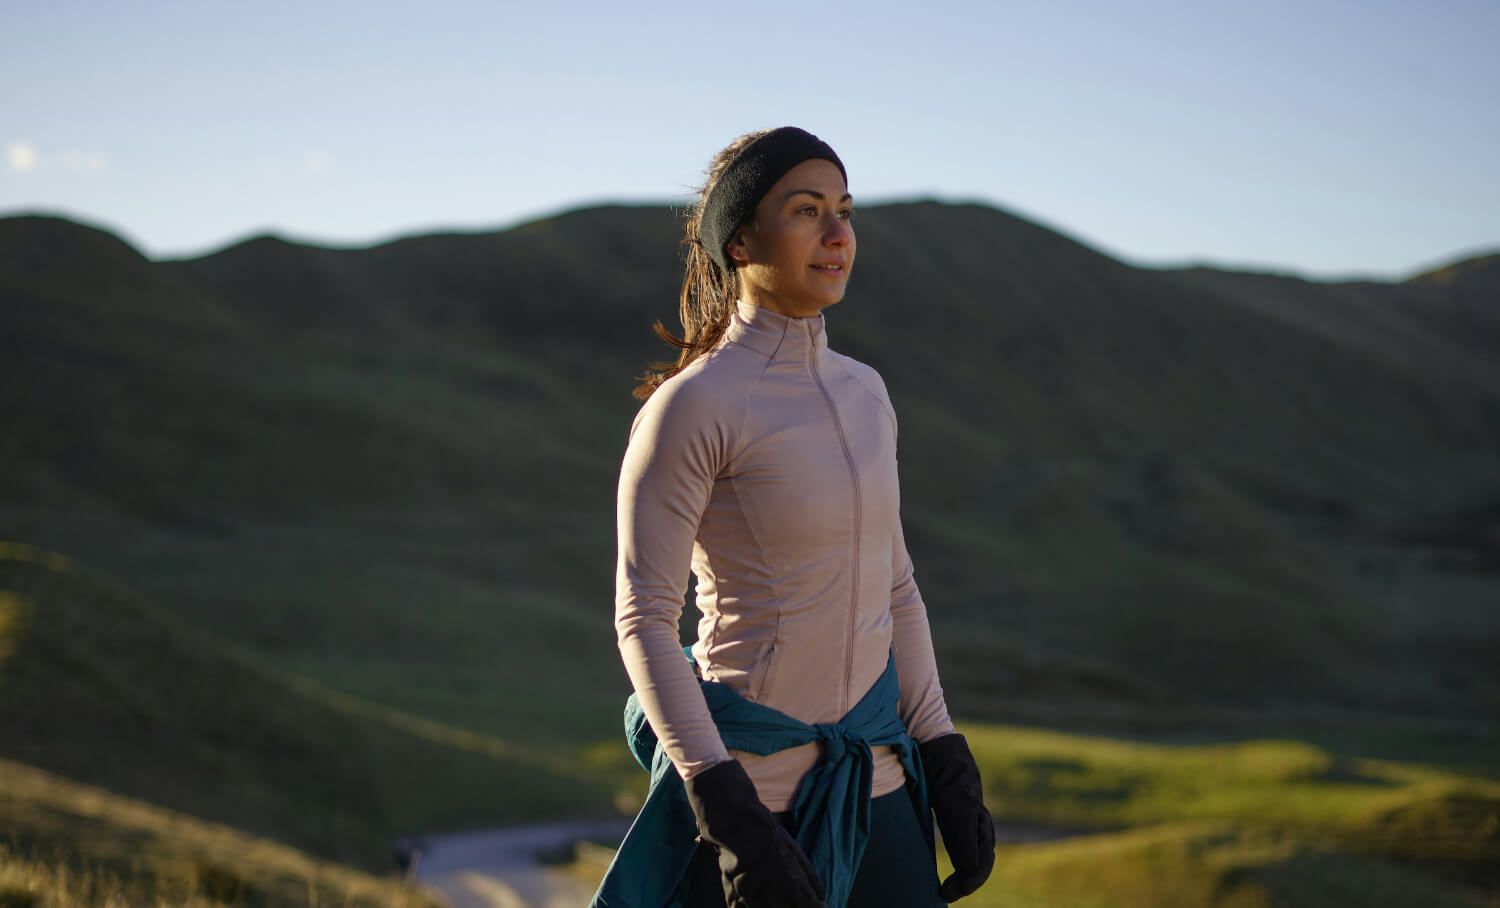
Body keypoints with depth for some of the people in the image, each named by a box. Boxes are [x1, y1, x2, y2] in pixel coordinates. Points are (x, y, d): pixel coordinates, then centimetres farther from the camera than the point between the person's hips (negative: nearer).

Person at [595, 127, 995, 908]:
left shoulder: (862, 392, 8)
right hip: (748, 778, -6)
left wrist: (948, 767, 8)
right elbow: (643, 621, -15)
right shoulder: (690, 406, -13)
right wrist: (729, 816, -21)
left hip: (873, 781, 6)